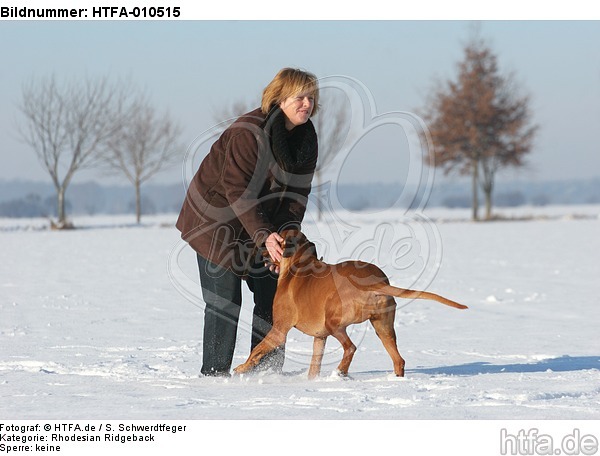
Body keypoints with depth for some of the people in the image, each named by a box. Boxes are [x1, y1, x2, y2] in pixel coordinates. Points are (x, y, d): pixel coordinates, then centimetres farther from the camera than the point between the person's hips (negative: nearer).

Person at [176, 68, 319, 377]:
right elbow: (238, 191, -29)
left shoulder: (306, 139, -4)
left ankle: (266, 369, 13)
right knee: (225, 299, -8)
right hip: (217, 216, -7)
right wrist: (264, 236, -35)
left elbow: (298, 190, -2)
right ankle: (214, 372, 0)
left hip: (262, 222, 7)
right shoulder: (248, 132, -27)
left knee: (272, 293, 4)